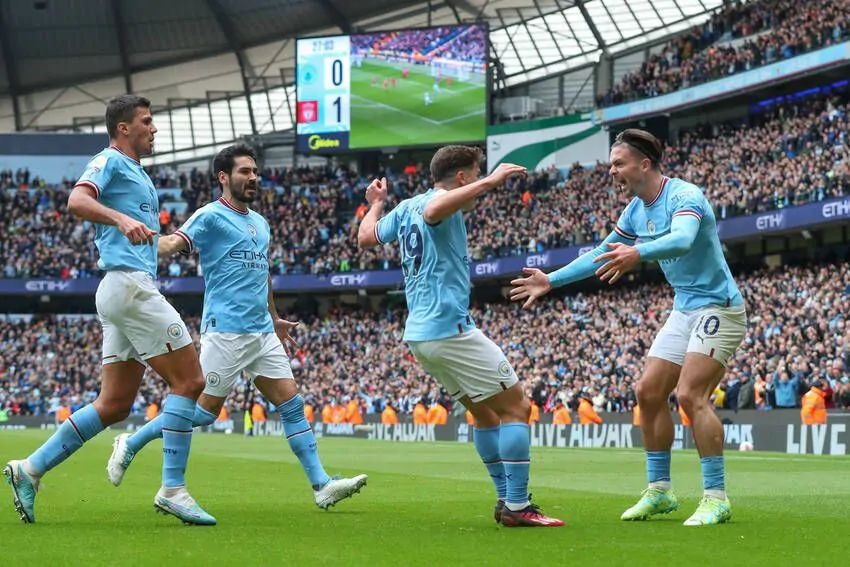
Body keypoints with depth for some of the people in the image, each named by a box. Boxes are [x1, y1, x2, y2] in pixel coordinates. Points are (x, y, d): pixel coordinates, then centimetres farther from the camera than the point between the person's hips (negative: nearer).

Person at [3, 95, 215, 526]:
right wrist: (122, 218, -36)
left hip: (131, 288, 10)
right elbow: (77, 201, -22)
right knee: (189, 380, -10)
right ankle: (172, 489, -10)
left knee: (114, 405, 7)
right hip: (130, 284, -10)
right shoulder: (110, 162, -3)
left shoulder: (137, 174, 25)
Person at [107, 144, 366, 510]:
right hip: (226, 331, -7)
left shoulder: (260, 223, 18)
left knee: (291, 404, 1)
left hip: (262, 332, 7)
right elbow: (173, 243, -22)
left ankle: (321, 485, 2)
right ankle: (130, 445, 13)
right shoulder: (210, 216, -6)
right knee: (204, 410, -4)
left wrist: (274, 319, 36)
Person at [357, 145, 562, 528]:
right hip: (449, 327, -10)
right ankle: (517, 506, -11)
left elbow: (365, 237, 24)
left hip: (419, 333, 10)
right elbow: (433, 210, -35)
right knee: (516, 406, -6)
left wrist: (376, 203, 42)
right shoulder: (437, 202, -10)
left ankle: (506, 501, 16)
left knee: (486, 412, 18)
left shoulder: (404, 208, 16)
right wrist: (490, 181, -34)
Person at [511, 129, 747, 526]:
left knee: (690, 395, -20)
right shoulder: (636, 210, 8)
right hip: (684, 310, 9)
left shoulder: (685, 196, -20)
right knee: (649, 392, 4)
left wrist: (638, 253, -58)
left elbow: (682, 240, -41)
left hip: (718, 307, -9)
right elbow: (602, 255, 20)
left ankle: (716, 499, -17)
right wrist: (551, 280, 19)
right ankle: (659, 490, 14)